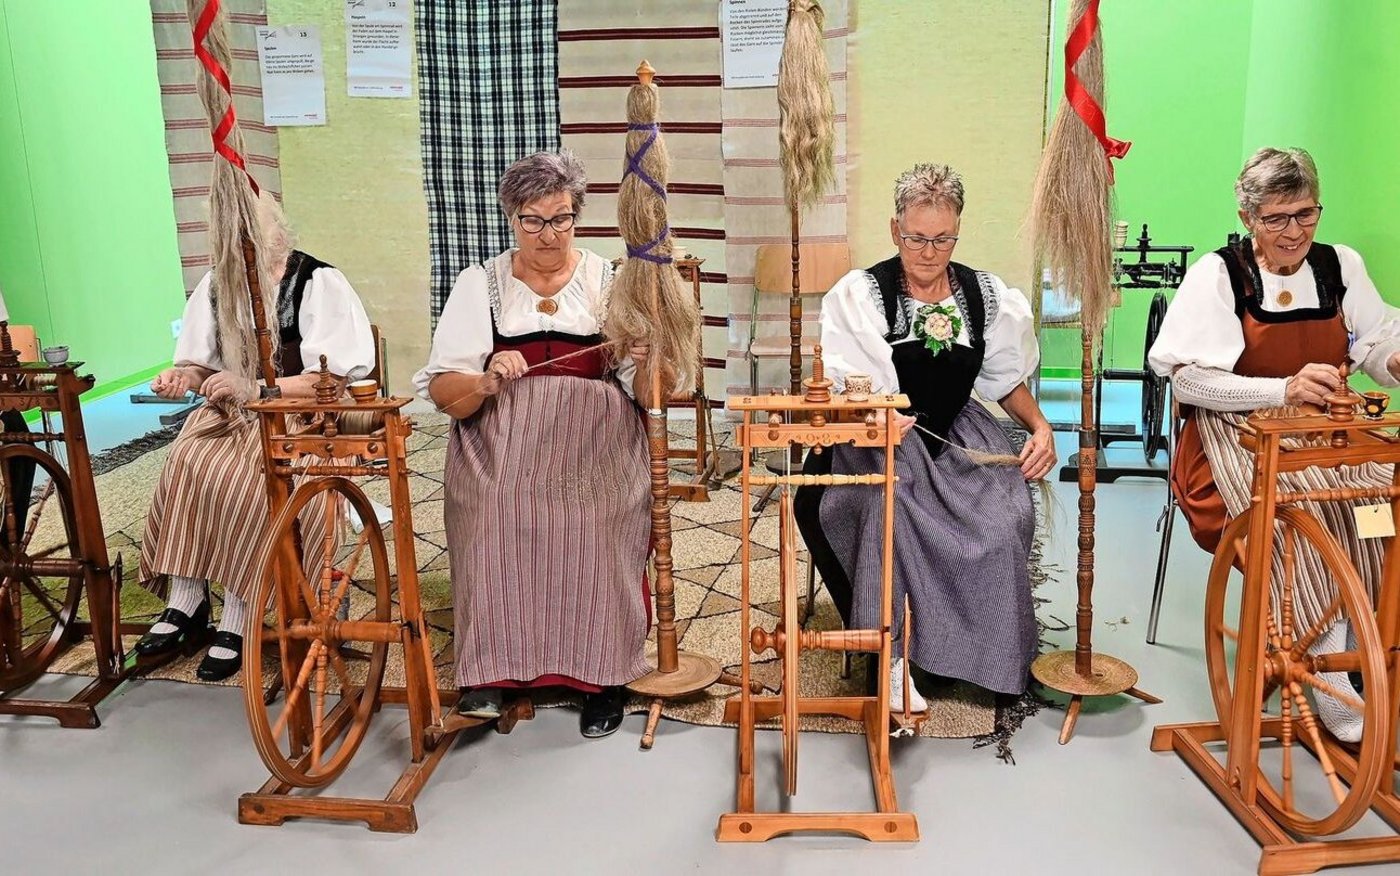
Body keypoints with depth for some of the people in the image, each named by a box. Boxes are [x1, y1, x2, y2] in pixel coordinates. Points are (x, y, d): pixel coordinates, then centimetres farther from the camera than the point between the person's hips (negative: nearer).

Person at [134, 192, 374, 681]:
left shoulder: (319, 283, -10)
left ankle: (236, 621, -23)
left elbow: (331, 379, -16)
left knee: (246, 477, -31)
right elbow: (204, 364, 15)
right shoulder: (217, 287, 7)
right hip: (233, 413, 5)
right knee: (186, 462, -25)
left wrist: (253, 388, -25)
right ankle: (186, 604, -20)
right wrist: (186, 376, -10)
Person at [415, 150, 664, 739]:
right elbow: (442, 393, 4)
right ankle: (489, 671, -14)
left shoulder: (611, 283, 12)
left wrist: (648, 361, -16)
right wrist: (486, 382, -18)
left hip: (595, 452, 0)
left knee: (596, 527, -29)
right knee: (496, 521, -30)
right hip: (500, 454, 0)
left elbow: (649, 394, 6)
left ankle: (601, 675, -11)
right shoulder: (481, 284, 12)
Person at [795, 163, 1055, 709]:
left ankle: (989, 651, 0)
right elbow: (849, 392, -11)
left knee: (1008, 514, -24)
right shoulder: (861, 294, -5)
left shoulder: (987, 296, 6)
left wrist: (1040, 427, -2)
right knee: (887, 505, -35)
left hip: (958, 435, 3)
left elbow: (1007, 379, 16)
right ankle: (891, 654, -21)